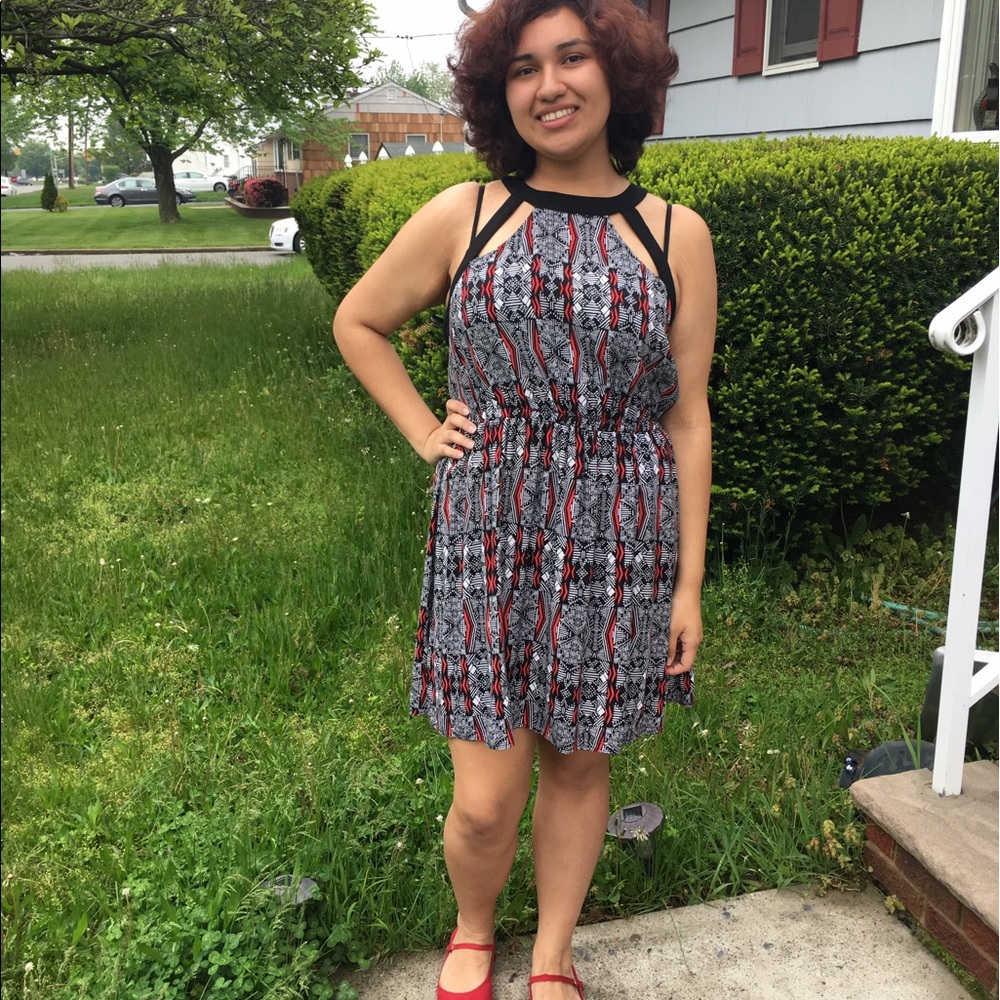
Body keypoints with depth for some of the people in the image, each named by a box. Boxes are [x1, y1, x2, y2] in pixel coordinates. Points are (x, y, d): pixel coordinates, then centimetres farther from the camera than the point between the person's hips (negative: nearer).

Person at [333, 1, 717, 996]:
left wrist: (689, 582, 1)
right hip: (489, 536, 0)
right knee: (487, 796, 2)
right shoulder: (462, 217, 0)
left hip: (620, 543, 1)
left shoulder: (675, 235, 1)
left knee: (578, 762, 14)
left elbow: (687, 419, 2)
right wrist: (422, 431, 2)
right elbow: (357, 321, 14)